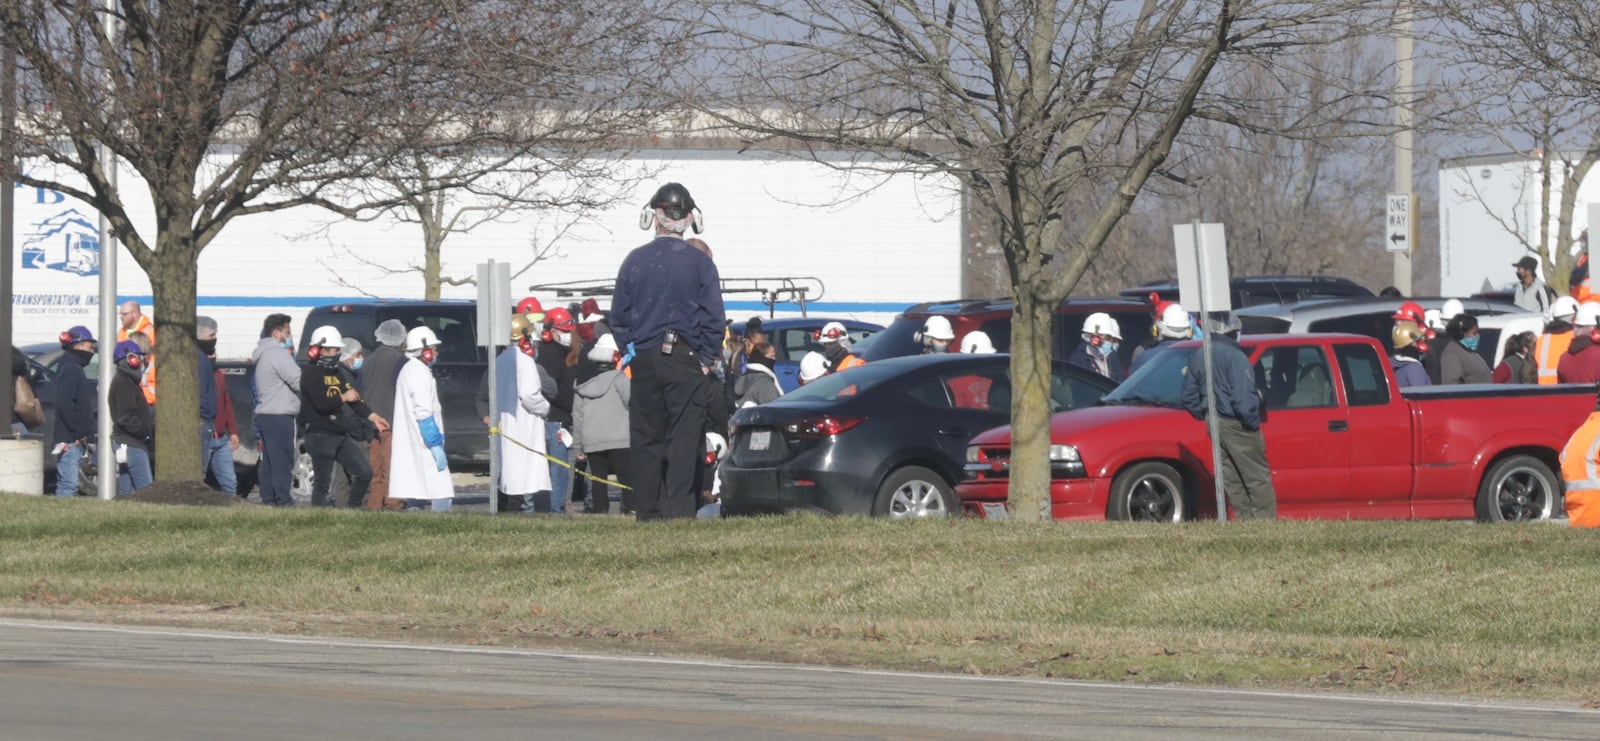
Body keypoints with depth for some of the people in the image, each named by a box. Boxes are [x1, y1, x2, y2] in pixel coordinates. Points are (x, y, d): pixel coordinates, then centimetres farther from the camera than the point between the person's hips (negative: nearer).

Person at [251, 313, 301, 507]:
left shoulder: (263, 355, 20)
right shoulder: (278, 354, -13)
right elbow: (299, 381, -17)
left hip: (265, 413, 10)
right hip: (279, 415, -10)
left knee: (269, 461, 12)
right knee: (283, 461, -10)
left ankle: (268, 498, 12)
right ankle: (283, 500, -12)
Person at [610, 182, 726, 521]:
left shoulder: (635, 261, 2)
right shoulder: (699, 263, -4)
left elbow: (618, 315, 5)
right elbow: (714, 317, -5)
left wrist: (630, 351, 13)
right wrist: (706, 359, 3)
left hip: (645, 361, 2)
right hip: (686, 362, -2)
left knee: (646, 440, 7)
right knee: (683, 439, -1)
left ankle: (649, 513, 7)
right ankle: (679, 510, -7)